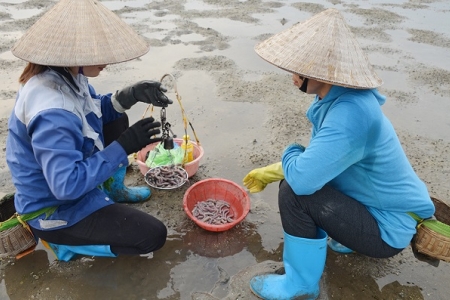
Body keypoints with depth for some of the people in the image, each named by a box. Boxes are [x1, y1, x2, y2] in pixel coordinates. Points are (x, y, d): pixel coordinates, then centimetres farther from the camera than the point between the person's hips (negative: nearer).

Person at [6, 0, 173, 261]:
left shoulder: (66, 75, -8)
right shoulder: (52, 114, -37)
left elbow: (96, 110, 8)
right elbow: (67, 185, -37)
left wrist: (128, 96, -12)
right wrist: (124, 147, -33)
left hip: (64, 176, 9)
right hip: (54, 208, -9)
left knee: (118, 121, 11)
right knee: (153, 235, -10)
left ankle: (112, 191, 23)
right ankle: (61, 239, 5)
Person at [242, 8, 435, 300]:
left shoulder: (349, 114, -33)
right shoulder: (336, 98, -3)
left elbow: (302, 177, -38)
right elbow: (315, 159, 9)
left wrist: (290, 154, -15)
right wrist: (271, 172, 9)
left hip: (389, 227, -9)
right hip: (377, 204, 9)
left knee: (294, 191, -25)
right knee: (295, 178, 13)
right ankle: (352, 236, 23)